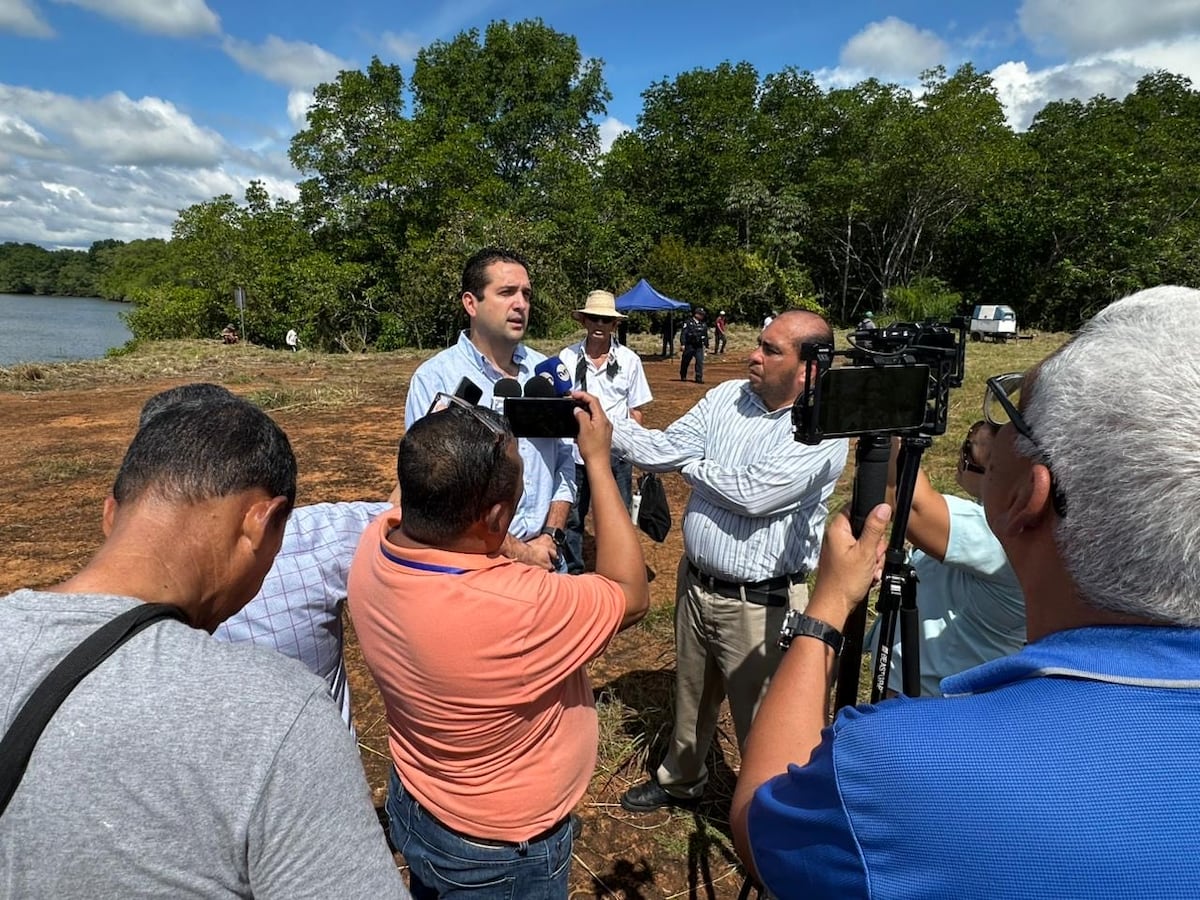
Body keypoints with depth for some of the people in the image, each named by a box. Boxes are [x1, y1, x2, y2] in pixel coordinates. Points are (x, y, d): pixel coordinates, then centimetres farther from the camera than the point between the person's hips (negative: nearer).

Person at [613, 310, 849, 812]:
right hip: (695, 584, 6)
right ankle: (680, 780, 53)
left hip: (760, 605, -6)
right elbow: (664, 450, -3)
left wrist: (690, 463, -12)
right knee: (691, 697, 27)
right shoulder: (727, 398, 1)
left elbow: (754, 493, -27)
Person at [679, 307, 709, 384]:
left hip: (699, 347, 4)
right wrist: (683, 344, -16)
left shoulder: (703, 325, 10)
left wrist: (706, 345, 18)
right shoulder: (688, 323, -6)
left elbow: (706, 336, 18)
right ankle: (683, 377, 26)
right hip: (689, 346, -3)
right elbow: (683, 334, -9)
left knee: (700, 362, -7)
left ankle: (699, 378, -3)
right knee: (685, 362, 8)